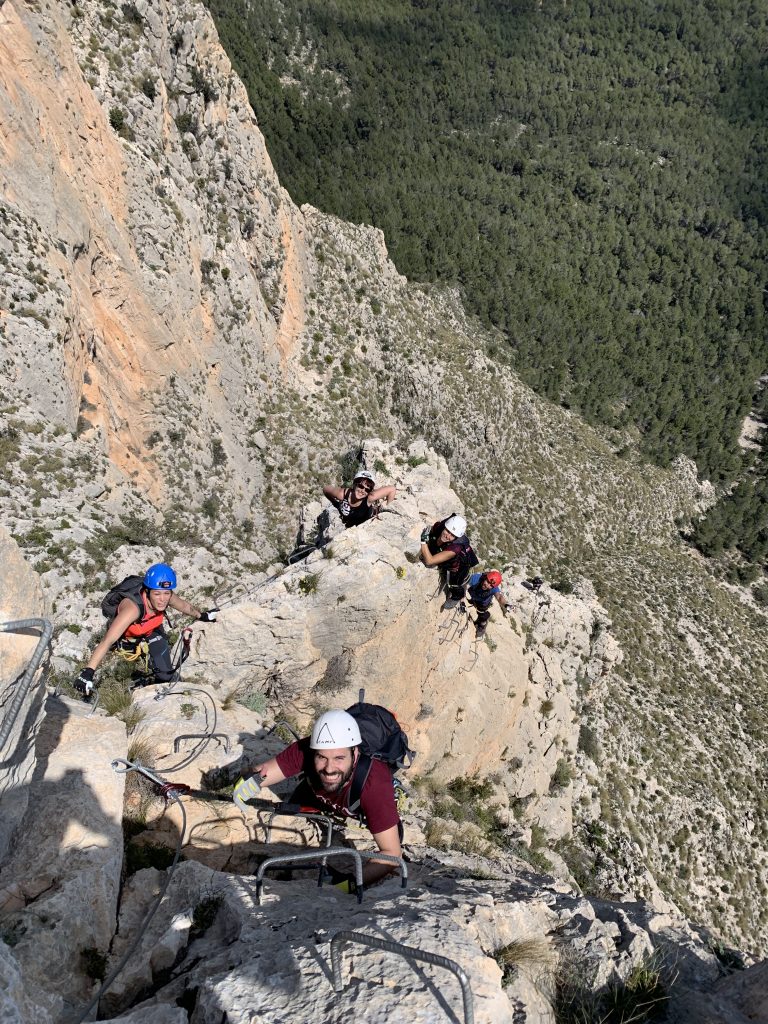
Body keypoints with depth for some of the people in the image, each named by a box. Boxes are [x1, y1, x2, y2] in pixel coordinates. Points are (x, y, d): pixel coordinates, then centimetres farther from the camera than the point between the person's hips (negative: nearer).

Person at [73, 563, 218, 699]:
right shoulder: (133, 607, -45)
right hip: (125, 634, -3)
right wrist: (87, 673, -56)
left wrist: (202, 616, 14)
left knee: (166, 676, -1)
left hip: (150, 630, 3)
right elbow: (107, 641, -50)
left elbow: (186, 606, -5)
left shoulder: (166, 597, -29)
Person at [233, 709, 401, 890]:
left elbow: (392, 854, -41)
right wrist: (253, 779, -55)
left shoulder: (374, 784, -45)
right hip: (320, 797, 2)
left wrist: (347, 886, -52)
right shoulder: (305, 750, -38)